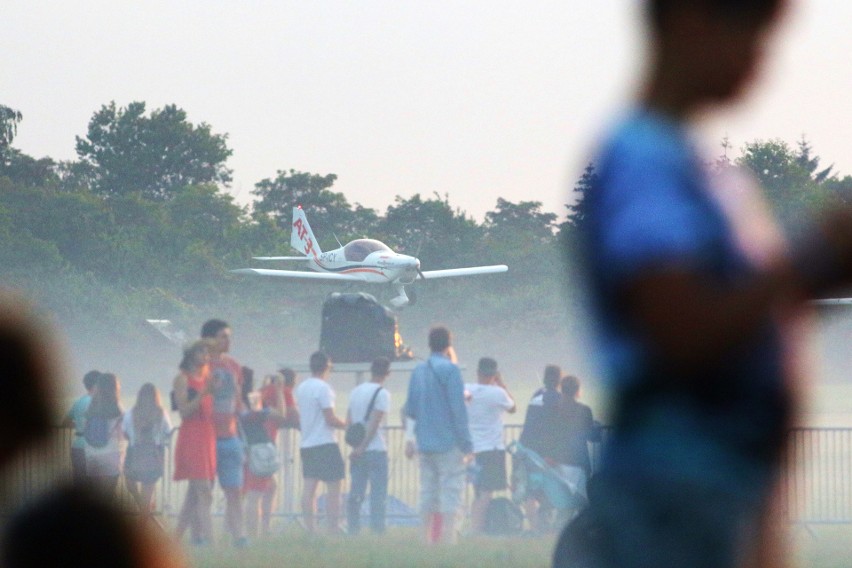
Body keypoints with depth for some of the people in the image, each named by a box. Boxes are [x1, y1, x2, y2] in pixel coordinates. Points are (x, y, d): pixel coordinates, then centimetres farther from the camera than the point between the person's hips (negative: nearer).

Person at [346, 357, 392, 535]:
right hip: (376, 449, -6)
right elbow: (374, 423, -14)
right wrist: (362, 446, -12)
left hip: (357, 451, 6)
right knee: (378, 493, -3)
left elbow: (348, 421, 12)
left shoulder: (355, 391, 13)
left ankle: (353, 530, 8)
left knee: (355, 493, 8)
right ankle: (377, 530, -6)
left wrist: (356, 446, 10)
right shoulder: (382, 393, -8)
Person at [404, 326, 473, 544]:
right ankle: (448, 539, -11)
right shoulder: (450, 369, -10)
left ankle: (429, 538, 11)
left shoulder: (418, 371, 11)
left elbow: (410, 410, 13)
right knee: (451, 490, -5)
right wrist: (467, 444, -10)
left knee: (428, 492, 10)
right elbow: (458, 410, -13)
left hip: (425, 443, 7)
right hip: (449, 443, -7)